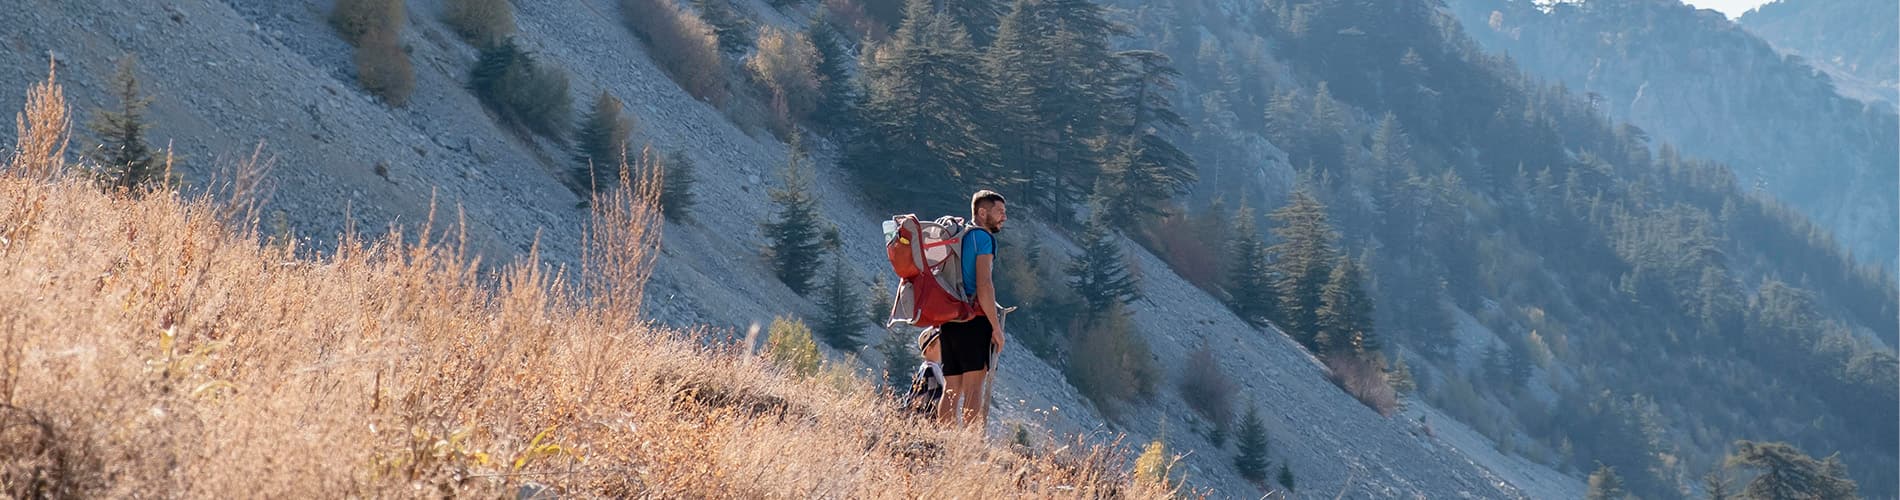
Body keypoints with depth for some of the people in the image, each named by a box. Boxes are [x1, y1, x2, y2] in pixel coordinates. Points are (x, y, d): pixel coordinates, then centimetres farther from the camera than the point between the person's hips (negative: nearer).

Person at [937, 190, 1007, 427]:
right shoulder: (982, 237, -6)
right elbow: (984, 285, -15)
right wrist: (997, 327, -14)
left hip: (949, 319, 8)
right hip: (975, 319, -8)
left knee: (951, 390, 7)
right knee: (974, 388, -12)